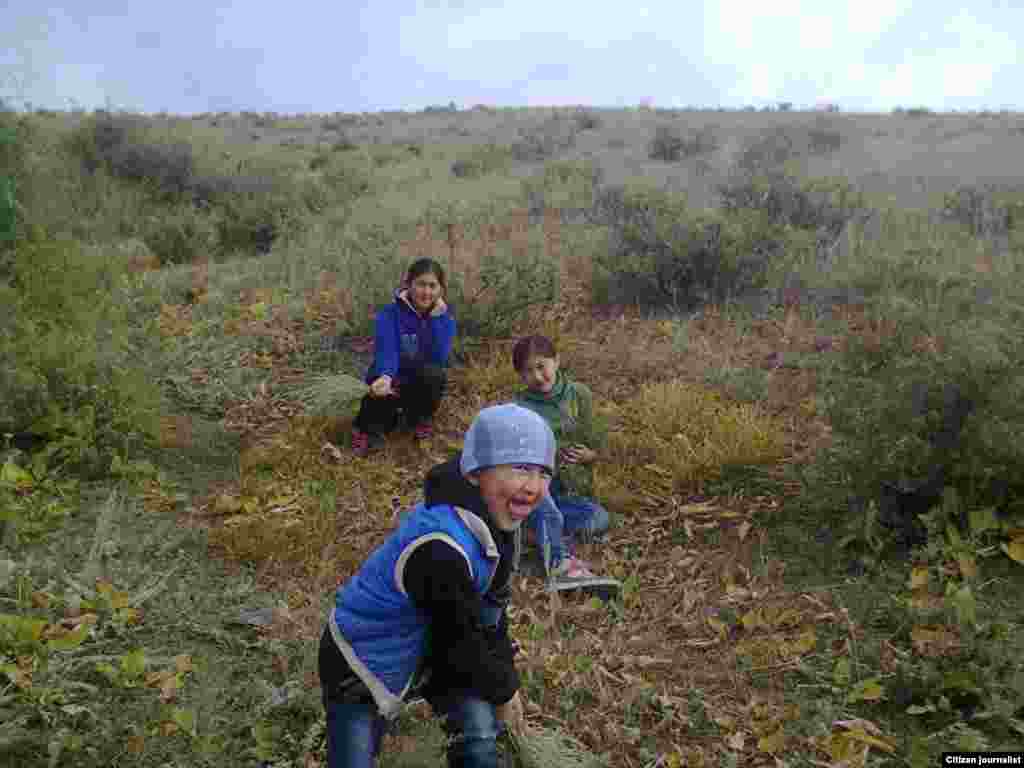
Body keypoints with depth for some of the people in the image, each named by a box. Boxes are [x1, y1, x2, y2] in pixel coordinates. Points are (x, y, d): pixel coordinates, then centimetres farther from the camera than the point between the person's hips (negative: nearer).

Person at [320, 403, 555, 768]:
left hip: (428, 645, 7)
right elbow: (461, 643, -25)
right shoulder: (441, 551, -38)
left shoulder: (497, 521, -10)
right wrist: (504, 689, -7)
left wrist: (506, 676, 4)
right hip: (364, 663, -6)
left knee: (480, 733, -8)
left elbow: (491, 608, 4)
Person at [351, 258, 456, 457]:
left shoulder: (445, 318, -6)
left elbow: (439, 358, -20)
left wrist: (436, 317, -23)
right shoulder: (389, 314, -12)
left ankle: (422, 419, -3)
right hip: (394, 383, -3)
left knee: (432, 371, -30)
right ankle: (370, 428, -3)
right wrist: (385, 377, -49)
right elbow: (386, 351, -28)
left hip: (425, 386, 3)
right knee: (380, 395, -35)